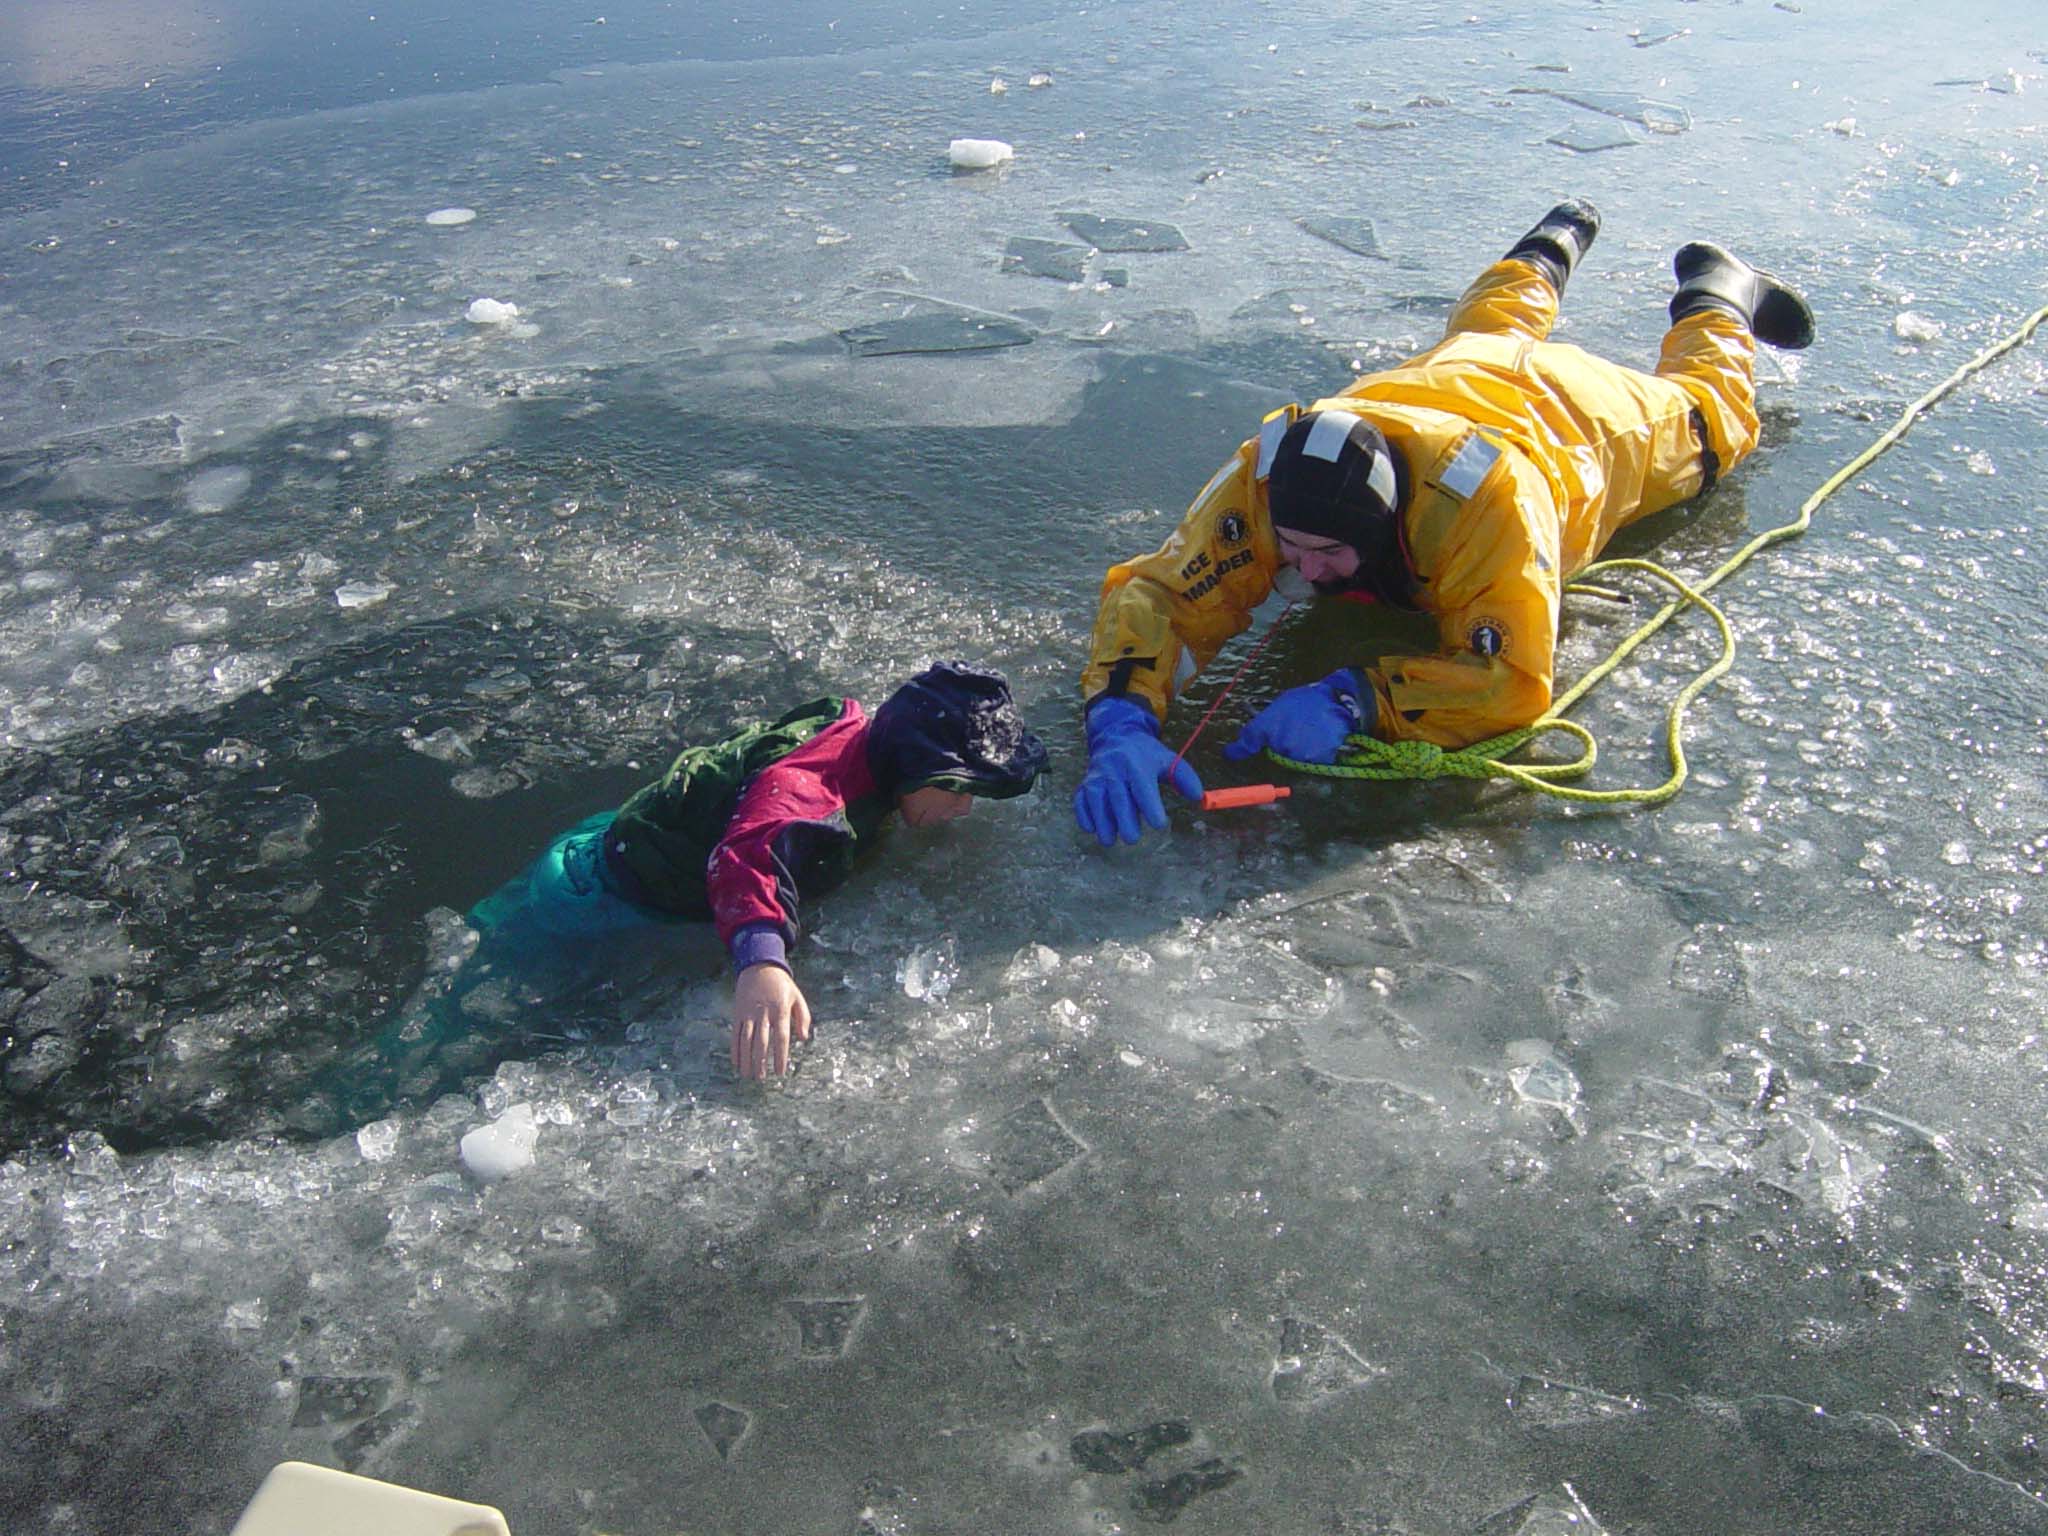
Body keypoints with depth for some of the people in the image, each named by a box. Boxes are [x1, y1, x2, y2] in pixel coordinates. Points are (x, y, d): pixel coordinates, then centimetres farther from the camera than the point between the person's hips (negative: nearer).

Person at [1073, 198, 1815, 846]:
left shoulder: (1486, 499, -54)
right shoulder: (1261, 479, -45)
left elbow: (1513, 679, -55)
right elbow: (1156, 591, -46)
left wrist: (1351, 700, -66)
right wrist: (1121, 726, -64)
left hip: (1577, 413, -3)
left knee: (1703, 419, 31)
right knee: (1490, 329, 41)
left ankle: (1720, 292, 55)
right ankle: (1554, 242, 66)